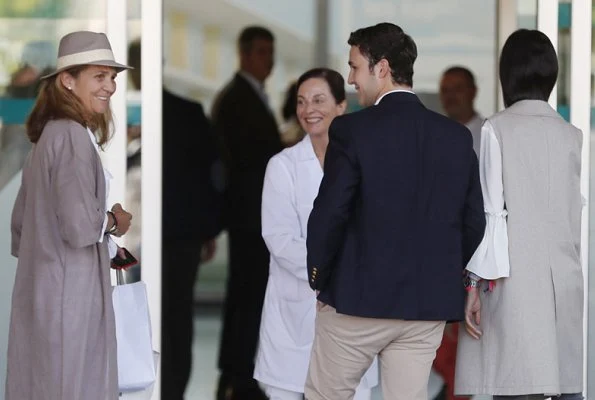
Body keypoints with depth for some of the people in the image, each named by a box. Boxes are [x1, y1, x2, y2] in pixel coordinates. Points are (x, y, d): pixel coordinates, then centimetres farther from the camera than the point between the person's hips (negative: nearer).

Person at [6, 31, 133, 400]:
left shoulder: (50, 134, 14)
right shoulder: (73, 136, -15)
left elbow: (22, 221, 19)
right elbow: (80, 227, -23)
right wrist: (114, 222, -3)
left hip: (45, 288, 10)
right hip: (68, 292, -10)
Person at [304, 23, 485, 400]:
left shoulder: (352, 129, -10)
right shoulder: (458, 136, 5)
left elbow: (329, 214, -12)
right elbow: (473, 223, 7)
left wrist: (319, 279, 2)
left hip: (358, 298, -4)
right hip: (430, 306, 4)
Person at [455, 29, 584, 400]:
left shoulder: (497, 129, -4)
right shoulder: (572, 136, 6)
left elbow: (491, 211, -7)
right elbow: (580, 216, 6)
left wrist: (475, 283, -3)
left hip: (514, 280, -4)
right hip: (567, 280, 4)